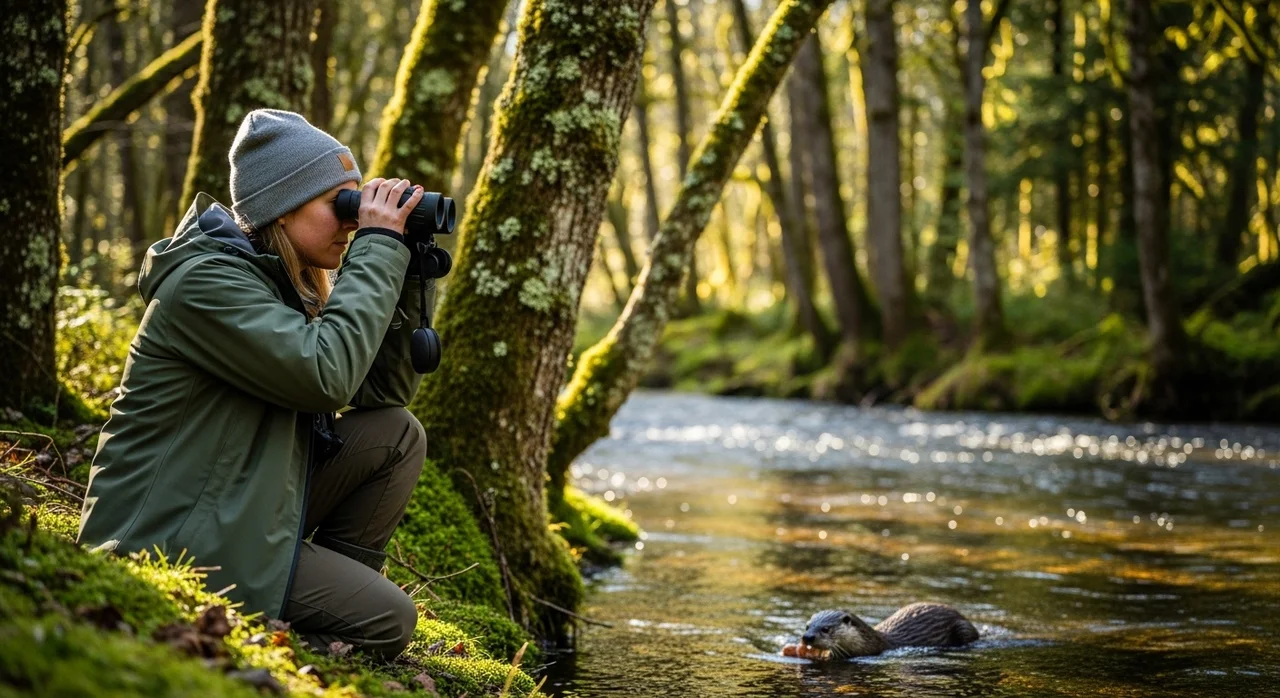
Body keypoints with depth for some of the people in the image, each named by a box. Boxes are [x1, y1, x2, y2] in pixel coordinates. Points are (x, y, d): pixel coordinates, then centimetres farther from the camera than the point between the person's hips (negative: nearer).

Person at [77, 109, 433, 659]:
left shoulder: (282, 283, 11)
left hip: (241, 507, 9)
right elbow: (327, 374, -29)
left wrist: (402, 277, -3)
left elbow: (382, 392, 8)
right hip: (167, 543, -9)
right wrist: (378, 246, -20)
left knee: (398, 433, 1)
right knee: (387, 621, -13)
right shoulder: (205, 279, -18)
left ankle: (334, 588, 6)